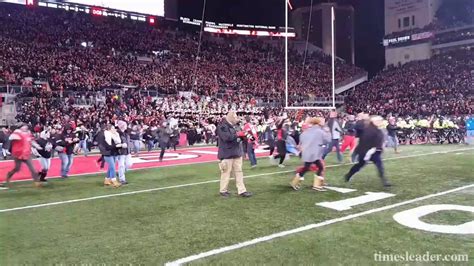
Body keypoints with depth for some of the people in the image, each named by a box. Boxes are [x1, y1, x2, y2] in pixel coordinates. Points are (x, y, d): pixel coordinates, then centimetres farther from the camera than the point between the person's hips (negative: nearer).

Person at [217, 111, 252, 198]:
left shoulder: (233, 126, 16)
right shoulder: (222, 126, -11)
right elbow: (227, 137, -25)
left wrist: (242, 136, 2)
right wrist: (238, 134, -16)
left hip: (236, 153, 8)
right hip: (227, 154, -8)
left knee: (239, 172, 7)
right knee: (226, 173, 0)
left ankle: (242, 191, 10)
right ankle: (223, 190, 15)